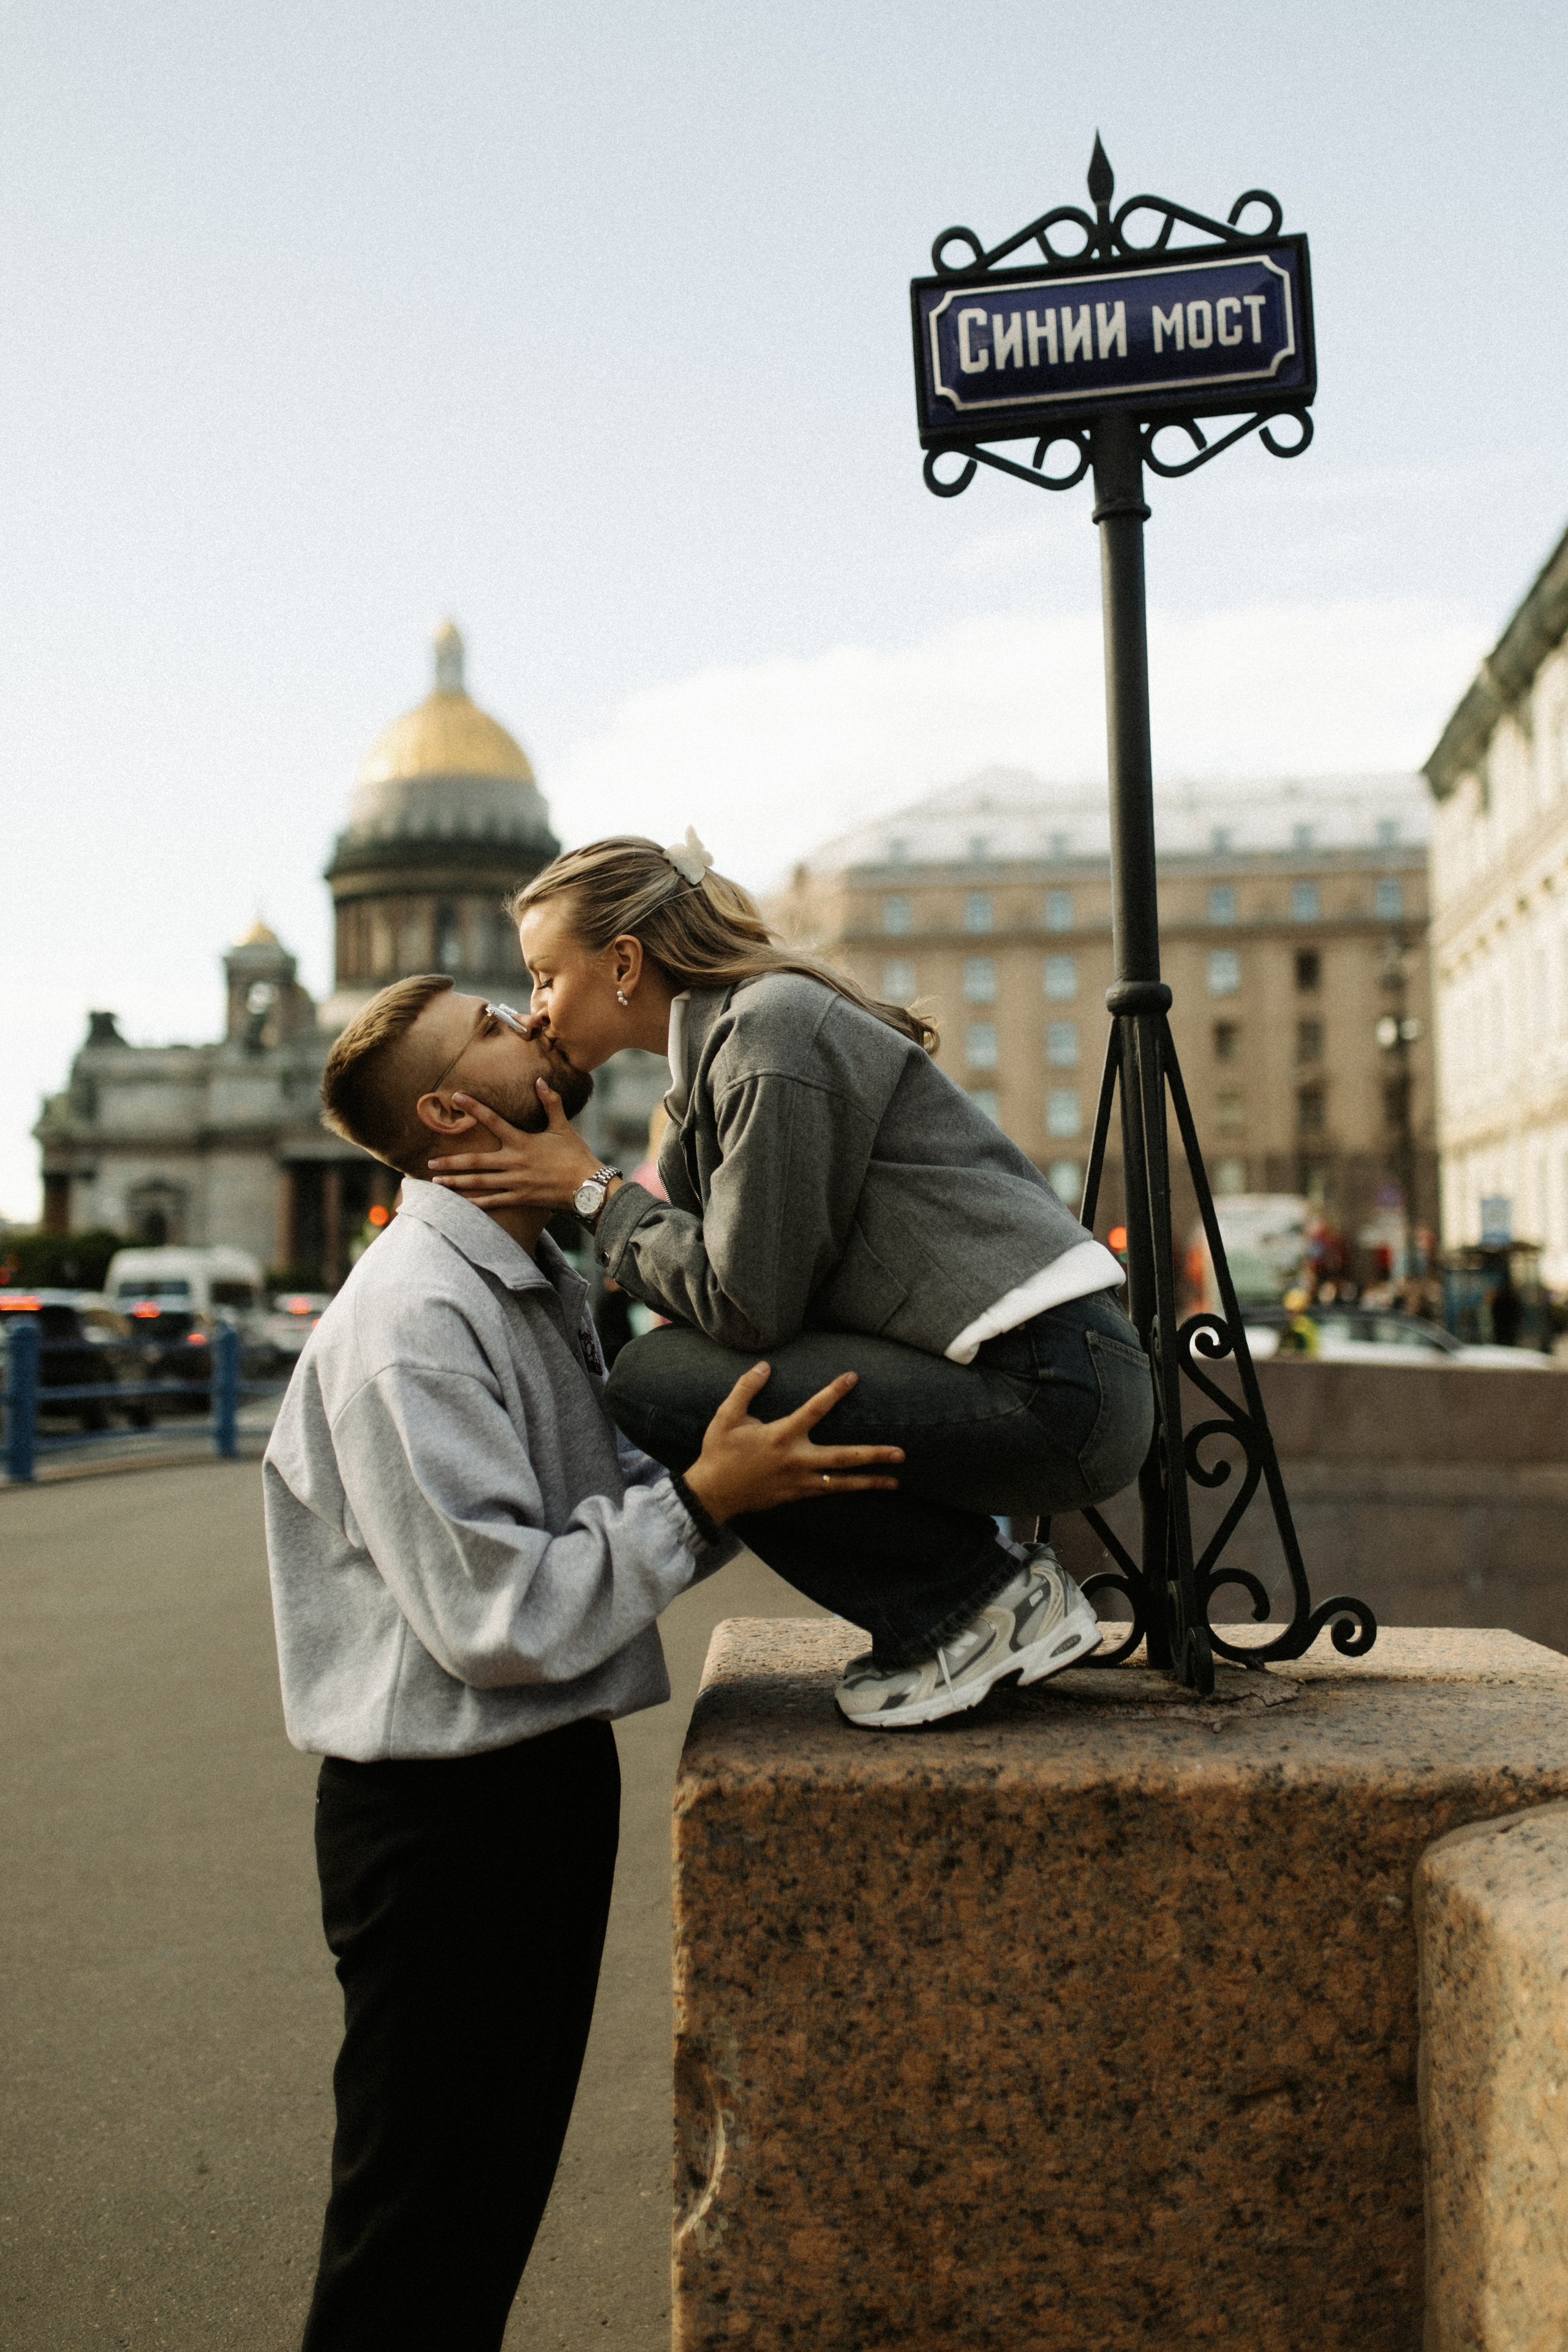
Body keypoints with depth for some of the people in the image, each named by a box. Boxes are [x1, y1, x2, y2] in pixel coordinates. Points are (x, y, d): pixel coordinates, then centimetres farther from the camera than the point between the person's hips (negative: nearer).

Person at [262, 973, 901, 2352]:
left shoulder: (544, 1283, 10)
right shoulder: (413, 1322, -22)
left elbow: (613, 1505, 12)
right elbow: (497, 1618, -25)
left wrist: (754, 1472, -3)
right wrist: (705, 1502, -24)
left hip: (548, 1771, 9)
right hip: (444, 1809, -9)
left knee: (503, 2186, 23)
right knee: (418, 2241, 6)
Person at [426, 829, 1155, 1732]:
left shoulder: (774, 1030, -12)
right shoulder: (727, 1038, 17)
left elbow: (747, 1303, -15)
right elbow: (710, 1274, 12)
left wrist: (591, 1188, -5)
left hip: (1051, 1387, -10)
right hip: (1033, 1377, 10)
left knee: (657, 1385, -13)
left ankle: (988, 1600, -3)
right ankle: (980, 1587, 12)